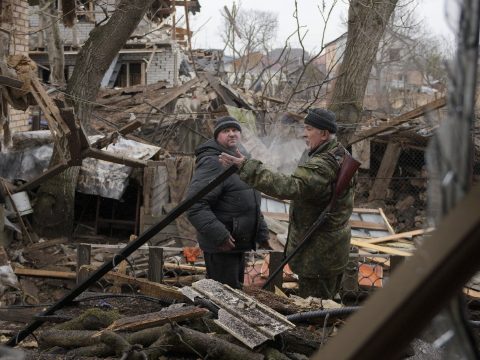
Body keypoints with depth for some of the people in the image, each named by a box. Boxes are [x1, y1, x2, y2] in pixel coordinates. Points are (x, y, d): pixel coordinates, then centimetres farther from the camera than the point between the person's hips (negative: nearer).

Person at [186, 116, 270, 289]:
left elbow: (252, 204, 28)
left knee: (236, 288, 18)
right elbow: (195, 206, -26)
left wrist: (261, 234, 21)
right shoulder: (212, 163, -15)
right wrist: (220, 236, -27)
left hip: (238, 244, 10)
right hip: (221, 247, -9)